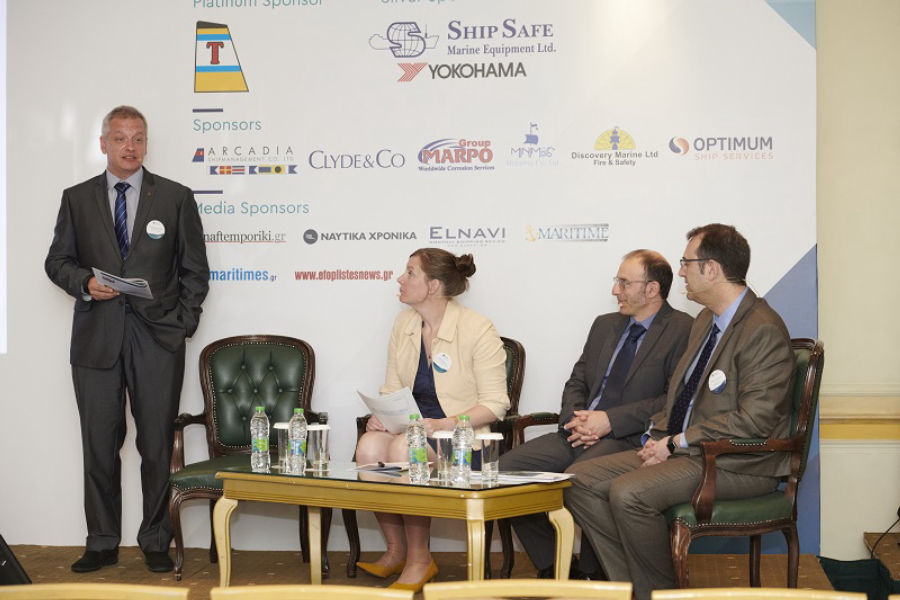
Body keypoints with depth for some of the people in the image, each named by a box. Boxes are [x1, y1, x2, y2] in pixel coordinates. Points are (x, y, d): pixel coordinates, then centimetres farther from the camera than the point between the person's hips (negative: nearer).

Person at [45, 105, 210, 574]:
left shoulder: (176, 198, 7)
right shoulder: (77, 199, 11)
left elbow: (195, 269, 7)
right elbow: (57, 261, 13)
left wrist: (183, 324, -2)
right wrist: (85, 283, -8)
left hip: (157, 340, -1)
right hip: (96, 338, 2)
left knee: (156, 446, 2)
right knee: (99, 446, 5)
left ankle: (155, 543, 15)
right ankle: (102, 544, 17)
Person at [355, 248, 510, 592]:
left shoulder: (477, 330, -9)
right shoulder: (404, 323, 10)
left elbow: (495, 404, -10)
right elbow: (392, 387, 16)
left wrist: (445, 425, -23)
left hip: (460, 435, -5)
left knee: (404, 448, -35)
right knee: (369, 445, -28)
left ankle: (419, 560, -16)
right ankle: (396, 551, -8)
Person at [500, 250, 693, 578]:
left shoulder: (683, 330, -1)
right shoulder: (605, 325, 22)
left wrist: (610, 420, -15)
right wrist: (574, 417, 0)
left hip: (627, 439, -7)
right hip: (578, 435, 7)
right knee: (506, 467, -12)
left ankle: (591, 575, -12)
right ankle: (552, 566, 2)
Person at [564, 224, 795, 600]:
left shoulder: (763, 330, -16)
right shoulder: (706, 320, 15)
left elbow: (754, 419, -22)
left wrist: (677, 443, -18)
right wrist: (658, 434, 2)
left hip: (737, 464, -10)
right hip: (682, 448, 10)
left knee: (628, 493, -29)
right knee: (580, 480, -3)